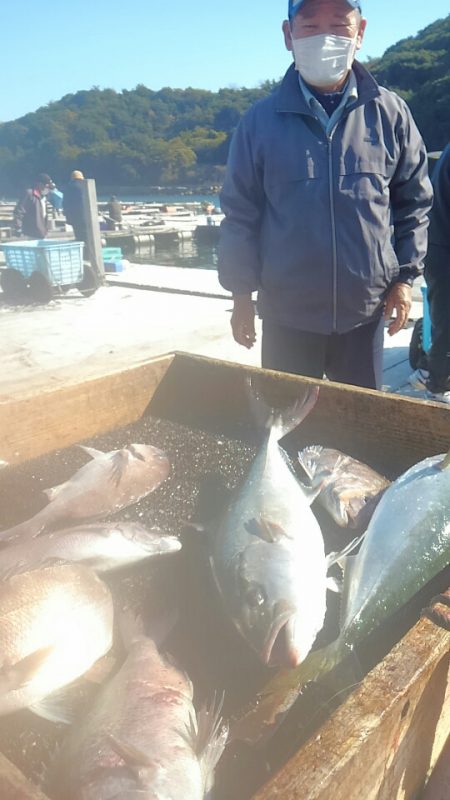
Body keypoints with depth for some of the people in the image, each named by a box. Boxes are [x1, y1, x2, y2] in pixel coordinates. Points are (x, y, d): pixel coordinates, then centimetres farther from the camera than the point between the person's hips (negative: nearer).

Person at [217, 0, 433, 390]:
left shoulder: (390, 113, 0)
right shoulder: (261, 119, -3)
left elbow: (414, 200, 7)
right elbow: (240, 212, 1)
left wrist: (405, 276, 1)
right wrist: (242, 294, 0)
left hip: (366, 310, 1)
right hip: (287, 313, -1)